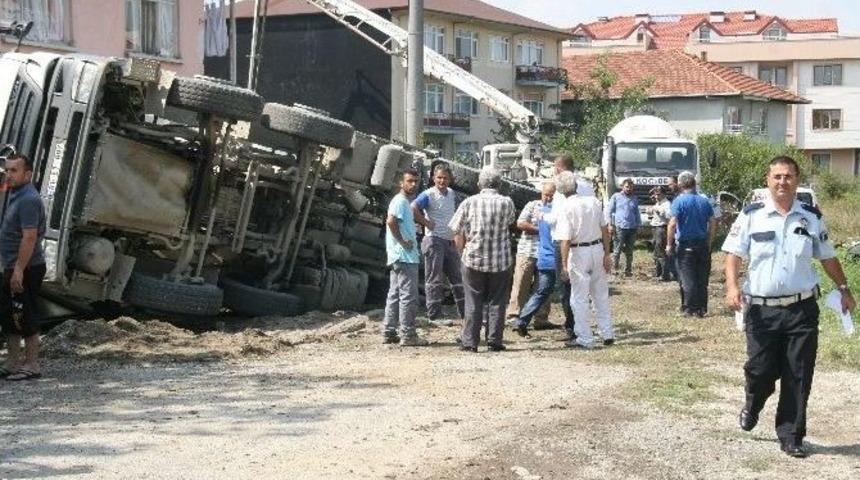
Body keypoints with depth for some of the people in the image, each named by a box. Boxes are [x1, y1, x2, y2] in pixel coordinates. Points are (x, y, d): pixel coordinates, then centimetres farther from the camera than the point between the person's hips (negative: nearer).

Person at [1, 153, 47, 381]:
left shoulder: (28, 200, -18)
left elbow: (29, 237, -25)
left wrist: (19, 270, -26)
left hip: (26, 269, -10)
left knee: (25, 317, -4)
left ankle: (32, 365, 3)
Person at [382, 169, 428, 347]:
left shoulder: (405, 202, 19)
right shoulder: (400, 201, -12)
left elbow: (391, 222, 26)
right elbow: (391, 221, -27)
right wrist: (403, 242, -20)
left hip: (399, 257, 10)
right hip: (405, 257, -10)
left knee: (395, 295, 11)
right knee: (409, 295, -8)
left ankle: (389, 332, 15)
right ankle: (408, 335, -6)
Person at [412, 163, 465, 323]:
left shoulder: (451, 193, 11)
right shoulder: (428, 195, -11)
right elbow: (413, 208, -26)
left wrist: (457, 234, 16)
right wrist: (426, 223, -19)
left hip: (450, 242, 8)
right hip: (434, 241, -8)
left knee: (457, 278, 13)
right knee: (434, 280, -4)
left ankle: (465, 313, 20)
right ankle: (434, 315, 0)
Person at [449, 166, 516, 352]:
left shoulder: (469, 202, -6)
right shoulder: (507, 203, -5)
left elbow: (458, 234, -2)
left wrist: (464, 251, 11)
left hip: (473, 260, 0)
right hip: (500, 261, 0)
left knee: (473, 302, 6)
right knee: (497, 302, 9)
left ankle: (470, 341, 5)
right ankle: (494, 341, 9)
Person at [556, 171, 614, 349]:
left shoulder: (566, 208, -15)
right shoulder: (593, 201, 0)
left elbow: (566, 240, -18)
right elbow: (605, 230, 4)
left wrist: (564, 265, -15)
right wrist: (607, 254, 11)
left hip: (579, 253, -5)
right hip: (598, 249, 5)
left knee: (579, 298, 5)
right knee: (601, 294, 16)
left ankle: (585, 339, 8)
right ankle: (607, 334, 21)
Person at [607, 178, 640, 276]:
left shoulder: (634, 199, 17)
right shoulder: (616, 197, 5)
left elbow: (637, 213, 22)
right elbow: (610, 211, 3)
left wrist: (637, 225, 13)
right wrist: (610, 225, -5)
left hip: (632, 228, 4)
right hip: (620, 227, -4)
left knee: (629, 251, 8)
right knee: (618, 250, -7)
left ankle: (628, 270, 15)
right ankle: (615, 268, 1)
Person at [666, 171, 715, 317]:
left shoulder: (679, 201, -9)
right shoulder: (704, 201, 7)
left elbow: (672, 224, -17)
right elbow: (713, 223, 8)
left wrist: (669, 244, -9)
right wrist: (709, 242, 16)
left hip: (685, 245, -5)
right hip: (702, 244, 5)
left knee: (687, 278, 0)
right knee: (702, 278, 9)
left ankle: (689, 308, -2)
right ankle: (701, 309, 12)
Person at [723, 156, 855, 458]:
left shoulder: (812, 218, 6)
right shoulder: (751, 215, 0)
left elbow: (827, 257, 17)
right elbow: (734, 254, -3)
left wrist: (844, 289, 15)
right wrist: (732, 286, -17)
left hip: (801, 309, 2)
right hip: (761, 308, -1)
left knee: (798, 376, 1)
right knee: (760, 369, 2)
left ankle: (791, 436, 13)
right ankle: (752, 407, 36)